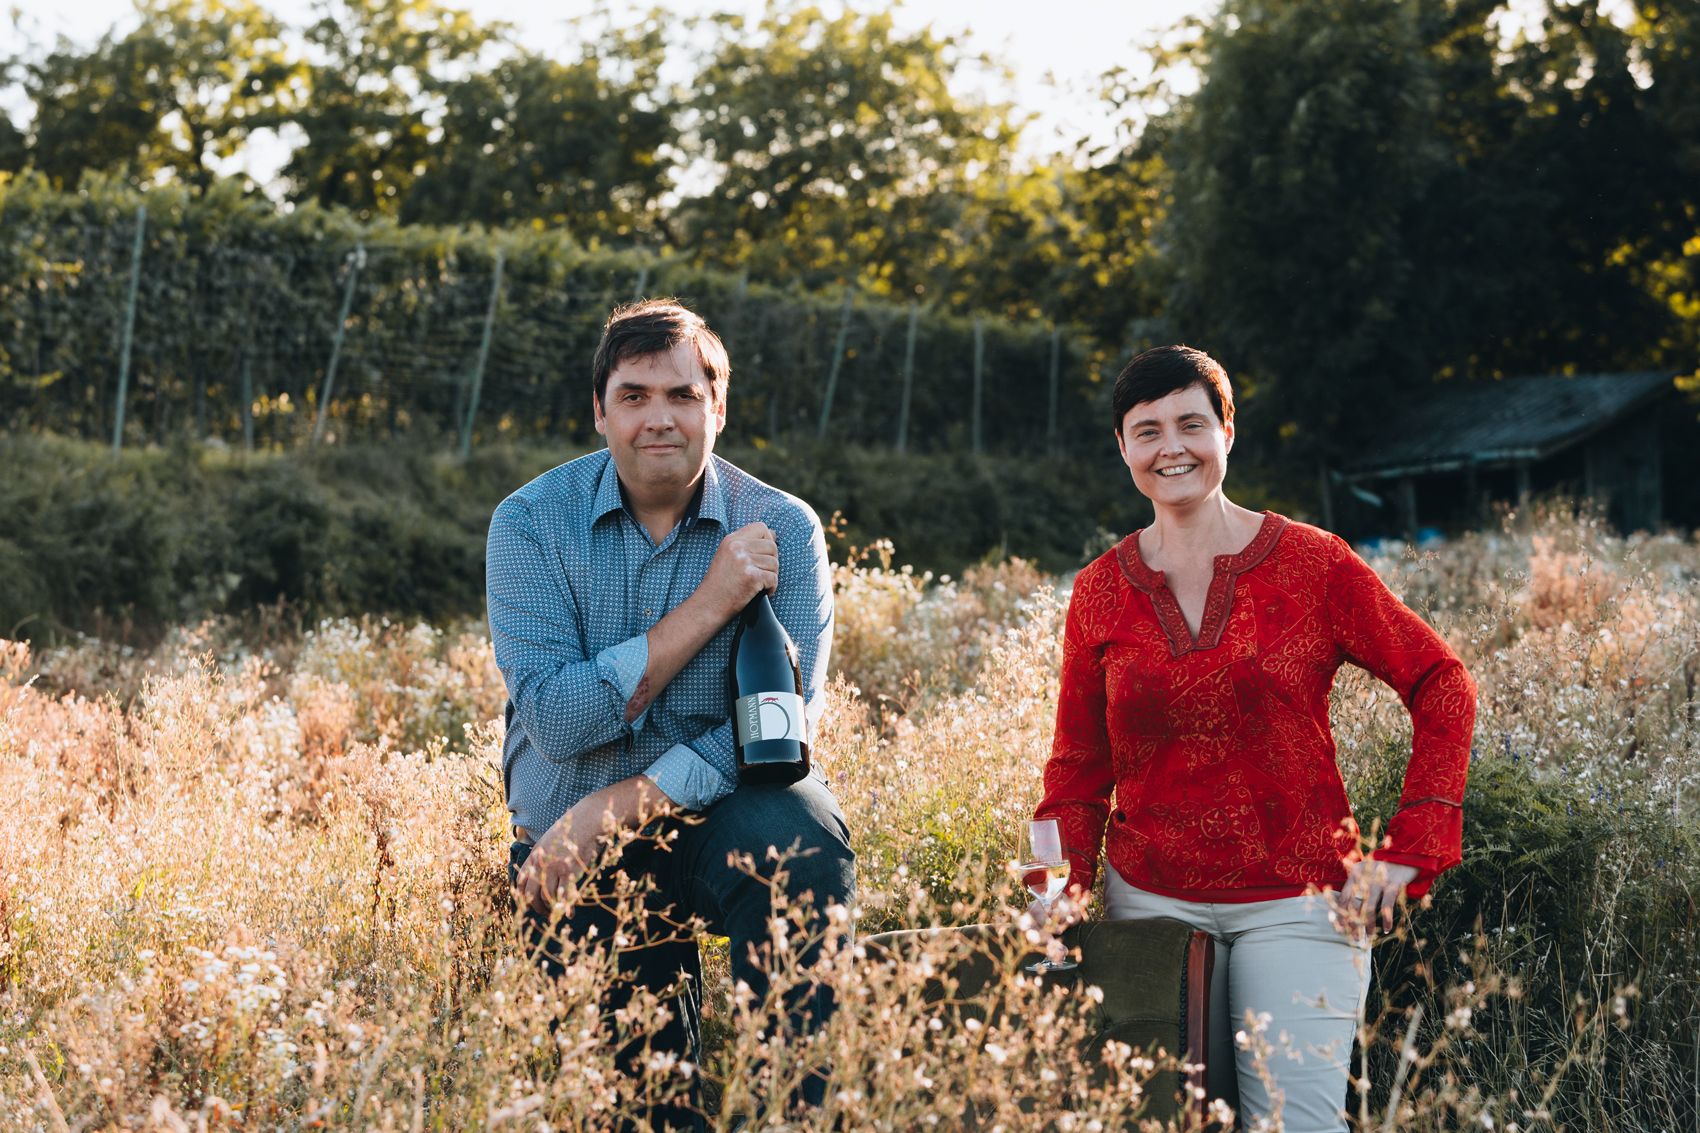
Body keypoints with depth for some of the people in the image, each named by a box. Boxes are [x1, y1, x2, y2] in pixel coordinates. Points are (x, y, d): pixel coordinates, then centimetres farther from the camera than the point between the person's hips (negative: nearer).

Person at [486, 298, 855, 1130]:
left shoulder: (782, 529, -7)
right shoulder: (531, 523, -7)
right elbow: (555, 719, -17)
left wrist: (622, 804, -23)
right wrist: (709, 604, -22)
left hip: (718, 814, 0)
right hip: (572, 851, 1)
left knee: (804, 843, -33)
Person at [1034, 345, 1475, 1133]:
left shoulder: (1312, 564, -4)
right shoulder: (1100, 593, 3)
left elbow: (1442, 687, 0)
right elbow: (1078, 767, 9)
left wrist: (1407, 853, -6)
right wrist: (1063, 895, -4)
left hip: (1296, 902, -2)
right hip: (1153, 899, 2)